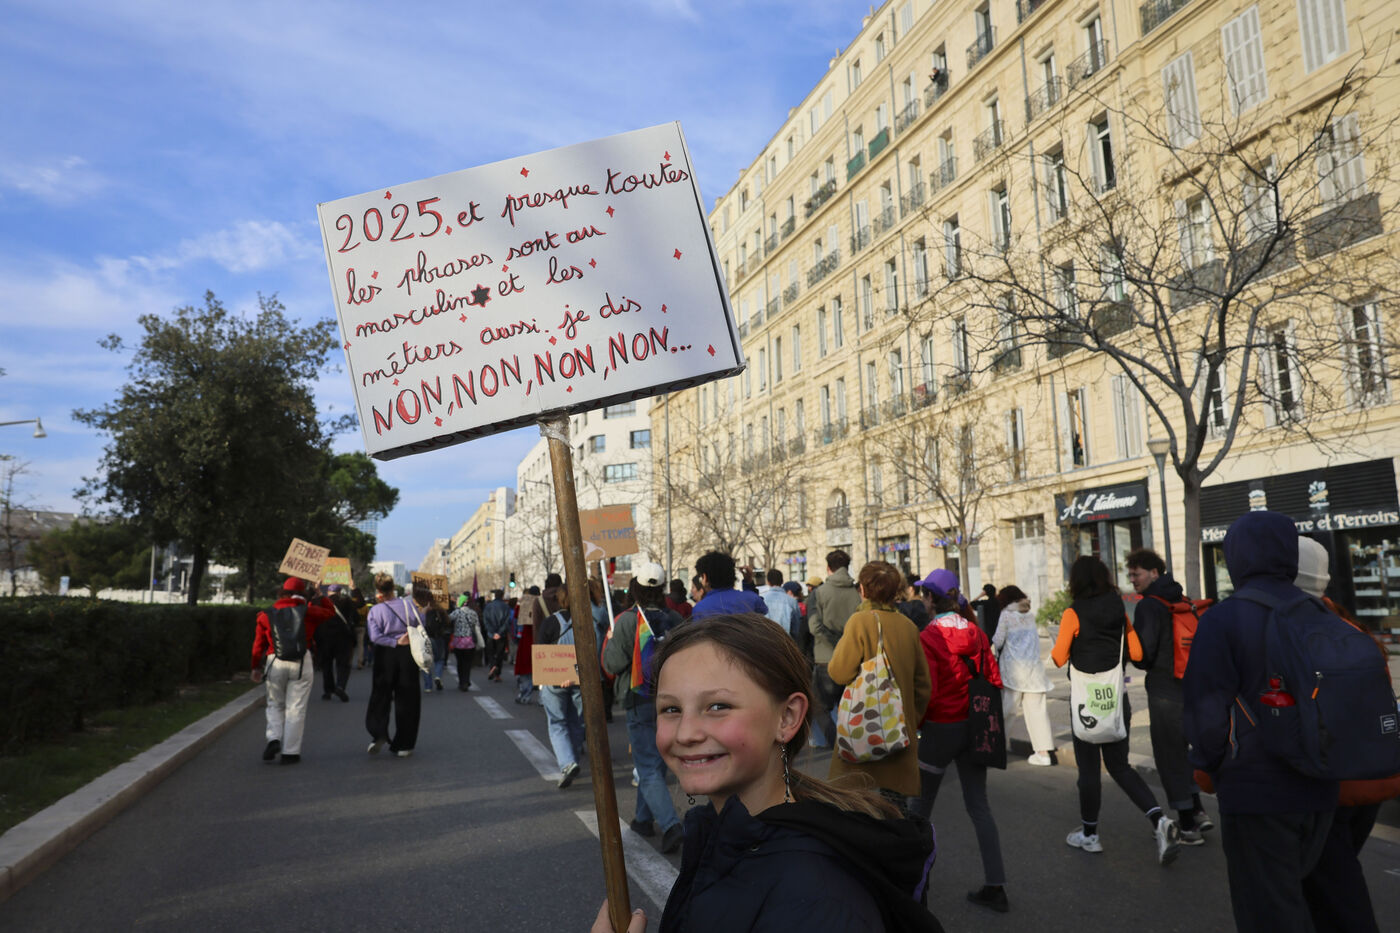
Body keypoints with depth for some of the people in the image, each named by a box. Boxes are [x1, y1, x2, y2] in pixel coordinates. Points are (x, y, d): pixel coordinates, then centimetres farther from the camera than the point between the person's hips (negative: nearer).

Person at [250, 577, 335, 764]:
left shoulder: (267, 615, 7)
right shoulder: (307, 612, 3)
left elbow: (259, 644, 8)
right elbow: (329, 612, 19)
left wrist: (257, 667, 16)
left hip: (275, 664, 2)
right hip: (302, 665, -2)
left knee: (275, 705, 20)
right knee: (295, 709, 3)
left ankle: (274, 739, 0)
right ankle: (290, 752, 5)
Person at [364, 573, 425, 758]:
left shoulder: (375, 611, -7)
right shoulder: (409, 604, -3)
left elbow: (375, 637, -17)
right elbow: (422, 626, 1)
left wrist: (395, 642, -12)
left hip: (385, 656, -1)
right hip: (407, 654, 1)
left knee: (380, 697, 13)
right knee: (407, 700, 8)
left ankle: (378, 735, -5)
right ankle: (403, 745, 11)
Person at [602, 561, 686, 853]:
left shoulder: (627, 621, -15)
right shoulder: (675, 620, -2)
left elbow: (612, 663, -13)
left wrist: (610, 641, 5)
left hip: (641, 702, -5)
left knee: (648, 768, -2)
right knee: (657, 762, 20)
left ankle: (670, 824, -17)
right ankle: (645, 818, 32)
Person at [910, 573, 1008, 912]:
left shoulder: (928, 638, -17)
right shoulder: (976, 634, 0)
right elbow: (994, 679, 3)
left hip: (940, 729, -5)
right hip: (973, 728, 5)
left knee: (920, 803, 12)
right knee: (979, 805, 12)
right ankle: (995, 887, 13)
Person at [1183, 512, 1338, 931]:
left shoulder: (1223, 619, -15)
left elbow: (1205, 712, -15)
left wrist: (1209, 764, 4)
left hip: (1255, 791, -6)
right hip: (1318, 791, 6)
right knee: (1290, 895, 24)